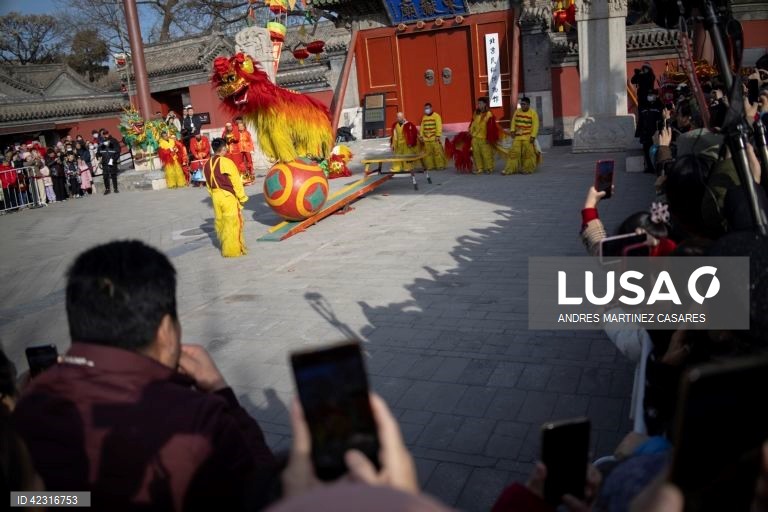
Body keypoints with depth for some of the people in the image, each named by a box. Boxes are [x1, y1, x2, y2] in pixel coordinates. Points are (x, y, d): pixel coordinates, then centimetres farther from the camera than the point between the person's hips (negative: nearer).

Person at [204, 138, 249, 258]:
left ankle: (225, 246, 25)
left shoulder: (207, 165, 7)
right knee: (232, 223, 0)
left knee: (220, 222, 14)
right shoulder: (226, 162, -14)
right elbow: (236, 181, -11)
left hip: (216, 196, 7)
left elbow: (209, 184, 12)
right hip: (228, 196, -7)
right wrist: (242, 197, -3)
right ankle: (233, 250, 3)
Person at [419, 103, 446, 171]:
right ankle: (430, 166, 12)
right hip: (426, 139, 6)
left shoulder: (436, 116, -2)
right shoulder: (424, 117, 17)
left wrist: (438, 135, -17)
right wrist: (421, 136, 10)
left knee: (437, 152, -8)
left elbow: (439, 126, -10)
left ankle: (440, 165, -2)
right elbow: (422, 127, 19)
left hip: (434, 138, -6)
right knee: (428, 153, 6)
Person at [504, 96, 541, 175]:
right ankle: (509, 169, 1)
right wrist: (512, 130, 1)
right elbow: (513, 121, 15)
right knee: (514, 152, 0)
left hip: (528, 137, -4)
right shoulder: (517, 111, 9)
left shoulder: (533, 113, -5)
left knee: (528, 153, -1)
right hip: (518, 137, 4)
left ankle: (527, 169, 9)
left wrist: (533, 136, -18)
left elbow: (535, 126, -9)